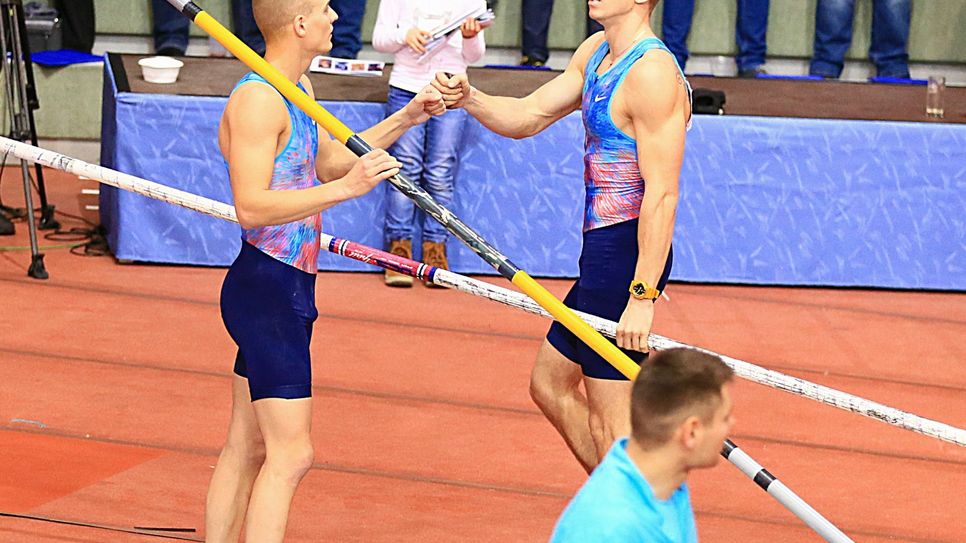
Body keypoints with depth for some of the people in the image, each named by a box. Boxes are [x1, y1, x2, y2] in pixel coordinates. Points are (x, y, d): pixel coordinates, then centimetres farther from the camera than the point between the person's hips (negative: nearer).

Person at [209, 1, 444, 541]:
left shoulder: (299, 89, 13)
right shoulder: (257, 100, -18)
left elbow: (327, 161, 29)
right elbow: (251, 207, -26)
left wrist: (404, 120, 22)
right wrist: (345, 188, -31)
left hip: (287, 290, 10)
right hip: (267, 289, -10)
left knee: (247, 446, 14)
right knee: (291, 455, -12)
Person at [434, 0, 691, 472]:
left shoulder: (653, 74, -21)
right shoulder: (595, 52, 10)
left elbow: (662, 195, -24)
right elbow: (528, 116, 14)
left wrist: (642, 298, -26)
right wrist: (468, 98, -6)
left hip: (630, 255, -11)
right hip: (602, 256, 11)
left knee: (611, 423, -4)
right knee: (550, 385, 21)